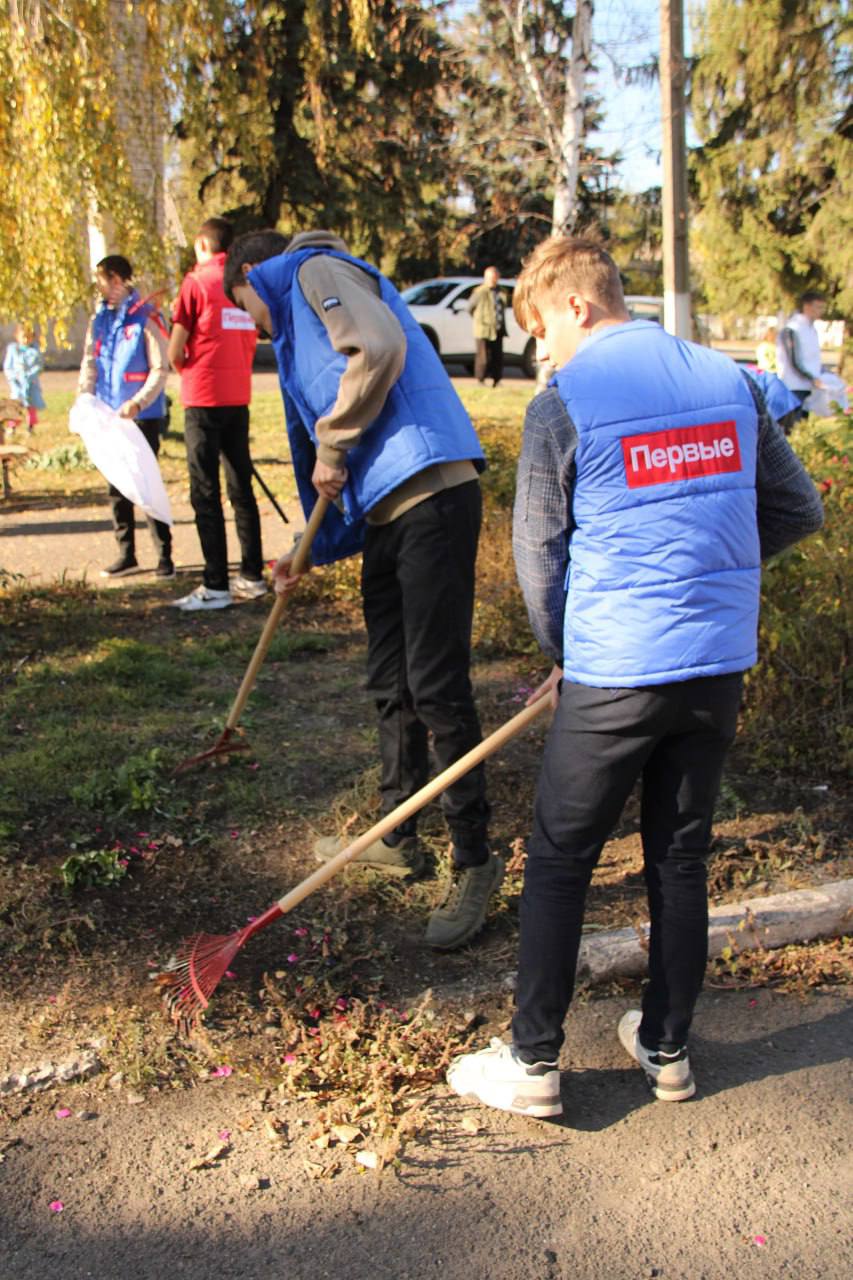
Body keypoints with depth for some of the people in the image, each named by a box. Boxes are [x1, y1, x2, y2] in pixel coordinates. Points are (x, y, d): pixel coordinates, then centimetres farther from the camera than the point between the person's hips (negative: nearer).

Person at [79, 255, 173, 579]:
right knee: (117, 486, 9)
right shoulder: (99, 319, 10)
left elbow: (160, 369, -11)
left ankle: (164, 555, 4)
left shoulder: (146, 317, -8)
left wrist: (137, 403, -23)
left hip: (143, 416, -6)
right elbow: (89, 362, 13)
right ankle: (126, 554, 18)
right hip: (109, 416, 6)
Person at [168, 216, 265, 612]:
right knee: (241, 487, 13)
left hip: (204, 398, -5)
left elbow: (175, 352, -7)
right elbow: (251, 340, 13)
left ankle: (216, 586, -5)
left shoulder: (197, 281, -6)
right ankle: (252, 575, 16)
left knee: (205, 493, -3)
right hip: (239, 396, 6)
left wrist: (185, 371, 12)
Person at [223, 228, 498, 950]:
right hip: (386, 508, 10)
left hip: (432, 496, -10)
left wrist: (333, 447, -10)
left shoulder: (314, 270, 3)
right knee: (391, 685, 15)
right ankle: (398, 840, 29)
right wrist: (314, 551, 27)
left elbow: (379, 349, -19)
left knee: (437, 688, -7)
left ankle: (476, 862, 3)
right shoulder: (300, 326, 30)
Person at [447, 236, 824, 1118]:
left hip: (616, 673, -5)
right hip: (721, 663, 5)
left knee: (559, 862, 8)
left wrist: (565, 657, 12)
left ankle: (533, 1062, 18)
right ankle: (667, 1049, 30)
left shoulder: (562, 405, -8)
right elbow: (798, 510, 12)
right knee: (681, 857, 17)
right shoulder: (730, 382, 6)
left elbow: (539, 555, -3)